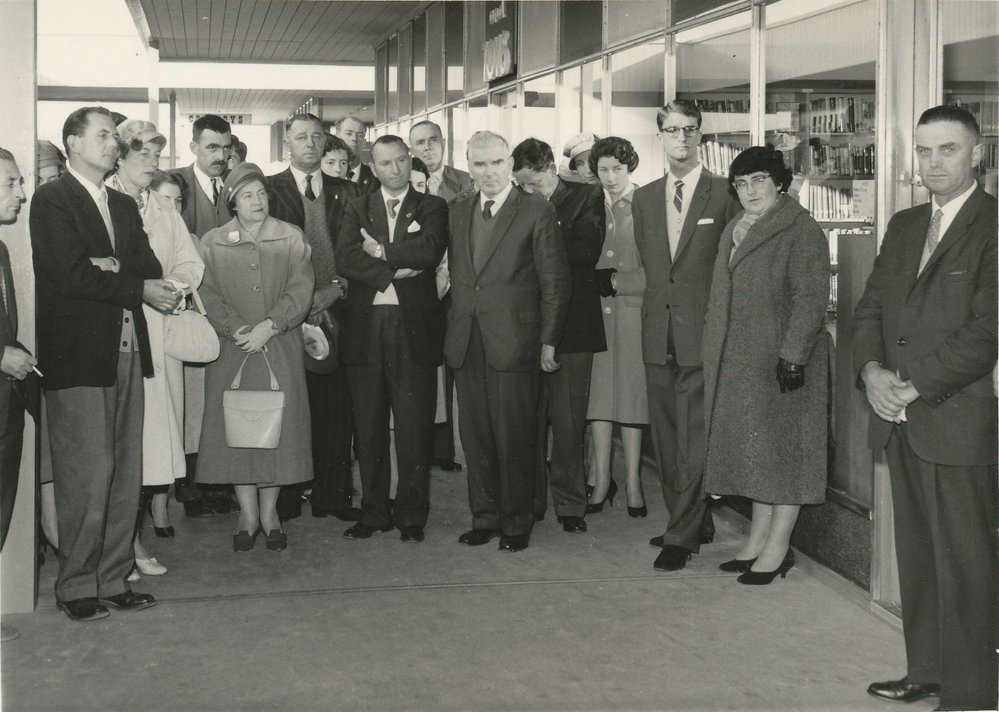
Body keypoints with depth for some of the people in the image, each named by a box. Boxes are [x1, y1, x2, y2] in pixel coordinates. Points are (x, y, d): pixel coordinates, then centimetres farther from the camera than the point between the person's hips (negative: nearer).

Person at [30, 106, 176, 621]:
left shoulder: (124, 206, 21)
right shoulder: (52, 200, -2)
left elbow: (150, 265, 9)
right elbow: (70, 274, -13)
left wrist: (115, 266, -11)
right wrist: (138, 290, -11)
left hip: (126, 351, 7)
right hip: (77, 355, -7)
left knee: (126, 476, 7)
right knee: (87, 477, -6)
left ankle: (114, 579, 16)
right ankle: (76, 587, 5)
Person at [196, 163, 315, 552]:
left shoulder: (291, 238, 5)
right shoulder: (212, 243, 6)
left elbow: (301, 290, -4)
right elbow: (208, 295, -1)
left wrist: (269, 326, -15)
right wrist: (236, 330, -15)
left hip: (281, 348, 0)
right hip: (231, 351, 0)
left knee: (279, 424, -1)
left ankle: (269, 512, 13)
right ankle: (247, 513, 10)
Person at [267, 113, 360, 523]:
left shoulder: (345, 193, 15)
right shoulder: (269, 190, 6)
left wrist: (336, 288, -6)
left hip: (335, 310, 2)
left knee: (338, 407, 0)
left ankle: (335, 495, 6)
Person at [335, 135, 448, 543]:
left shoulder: (431, 208, 8)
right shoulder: (358, 210, 13)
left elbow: (431, 251, -12)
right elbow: (345, 258, -4)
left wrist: (381, 251, -6)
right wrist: (395, 271, -13)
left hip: (413, 328, -2)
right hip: (365, 328, 2)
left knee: (414, 428, 0)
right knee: (369, 428, 6)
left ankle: (412, 516, 8)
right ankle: (373, 513, 16)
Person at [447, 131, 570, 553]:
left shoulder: (536, 212, -3)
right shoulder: (458, 213, 13)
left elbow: (555, 281, -3)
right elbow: (456, 276, 15)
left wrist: (548, 341, -6)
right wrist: (454, 327, 7)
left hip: (513, 341, -5)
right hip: (466, 343, 5)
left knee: (514, 436, 1)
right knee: (475, 435, 9)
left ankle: (517, 523, 13)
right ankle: (484, 517, 21)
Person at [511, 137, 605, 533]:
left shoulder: (587, 198, 2)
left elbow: (586, 251, -11)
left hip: (570, 325, -3)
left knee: (567, 419, 0)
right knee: (528, 415, 6)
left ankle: (570, 503, 10)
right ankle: (530, 499, 15)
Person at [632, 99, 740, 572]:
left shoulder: (724, 195, -2)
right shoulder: (644, 199, 13)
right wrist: (660, 306, 11)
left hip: (702, 333, -5)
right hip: (658, 333, 6)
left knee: (693, 438, -5)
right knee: (665, 437, 9)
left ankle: (682, 536, 1)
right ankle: (696, 524, 22)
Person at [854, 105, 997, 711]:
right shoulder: (904, 226, 15)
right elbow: (871, 309, 14)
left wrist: (915, 387, -15)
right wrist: (872, 371, -4)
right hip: (900, 420, 7)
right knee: (916, 556, 14)